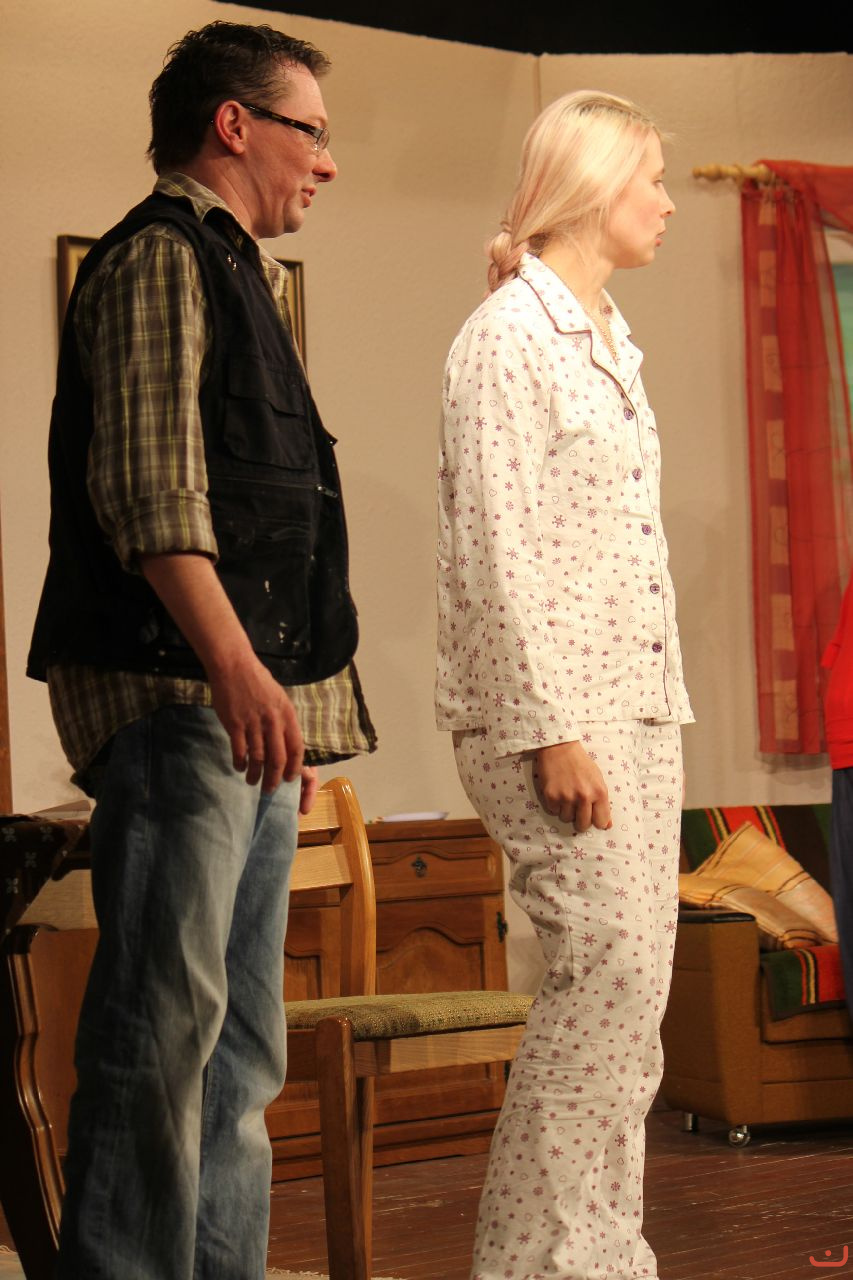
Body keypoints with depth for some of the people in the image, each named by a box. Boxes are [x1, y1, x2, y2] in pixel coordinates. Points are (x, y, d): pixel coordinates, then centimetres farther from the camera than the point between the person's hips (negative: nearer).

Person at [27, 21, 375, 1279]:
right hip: (174, 698, -10)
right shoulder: (160, 256, -5)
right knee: (166, 1022, -12)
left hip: (246, 710, 10)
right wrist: (232, 665, -28)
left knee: (242, 1045, 10)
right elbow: (148, 489, -18)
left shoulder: (233, 274, 25)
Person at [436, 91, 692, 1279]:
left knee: (632, 982, 6)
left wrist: (657, 713, 14)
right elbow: (497, 549, -15)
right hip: (551, 709, -9)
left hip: (634, 705, 9)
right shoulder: (510, 336, -8)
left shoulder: (609, 343, 18)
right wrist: (554, 729, -20)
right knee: (607, 968, -14)